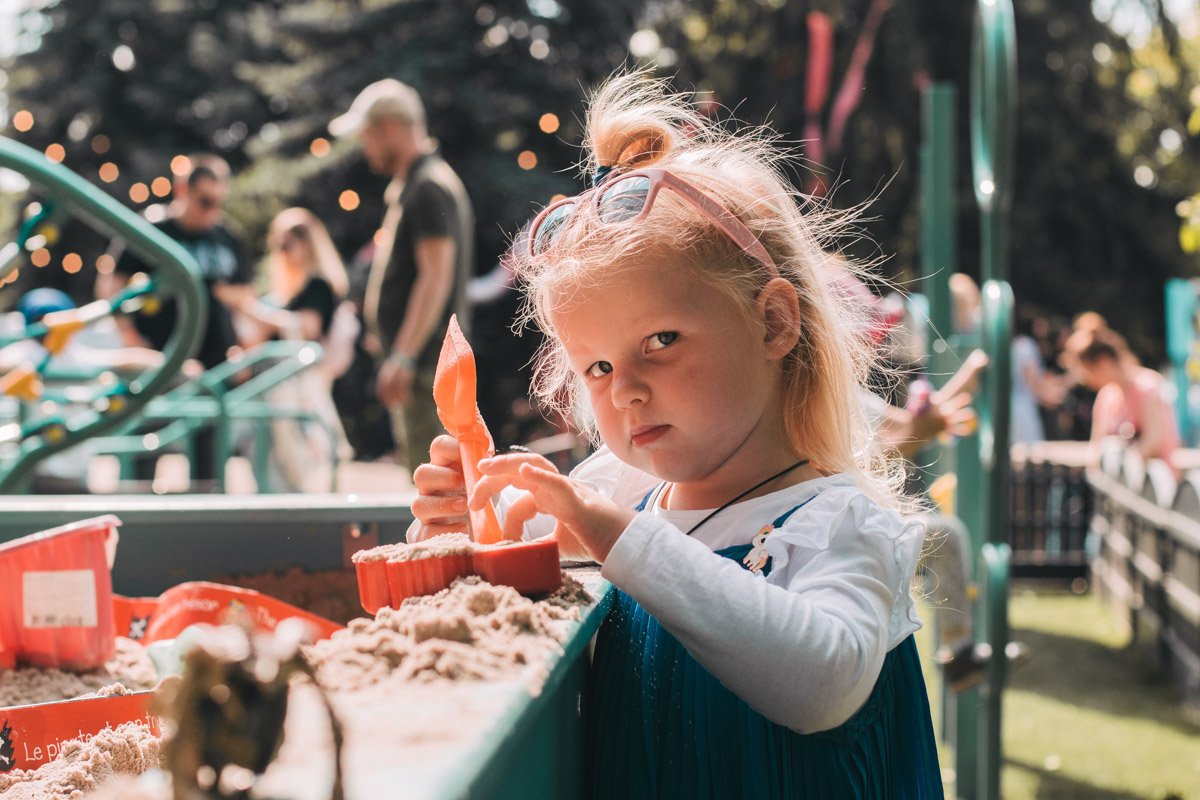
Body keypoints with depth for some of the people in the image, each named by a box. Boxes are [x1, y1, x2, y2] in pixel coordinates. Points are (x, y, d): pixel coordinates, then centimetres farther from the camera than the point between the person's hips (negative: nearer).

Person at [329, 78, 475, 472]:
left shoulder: (430, 187, -13)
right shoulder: (411, 185, 20)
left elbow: (436, 277, -21)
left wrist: (403, 358, -25)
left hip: (426, 361, -11)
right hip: (419, 362, 11)